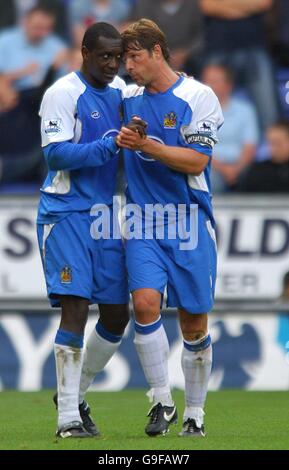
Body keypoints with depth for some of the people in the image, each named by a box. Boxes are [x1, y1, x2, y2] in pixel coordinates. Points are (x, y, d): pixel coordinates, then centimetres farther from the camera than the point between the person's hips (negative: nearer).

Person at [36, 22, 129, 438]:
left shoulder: (120, 90, 11)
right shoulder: (62, 94, -10)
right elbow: (56, 154, -17)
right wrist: (109, 145, -25)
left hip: (105, 216, 7)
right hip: (66, 214, -7)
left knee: (116, 316, 6)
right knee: (75, 308, -13)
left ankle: (76, 394, 25)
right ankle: (67, 418, -10)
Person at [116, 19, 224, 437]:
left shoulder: (198, 97, -5)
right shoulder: (127, 99, 9)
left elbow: (197, 161, -12)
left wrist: (146, 146, -20)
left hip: (189, 222, -3)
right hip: (142, 221, 3)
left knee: (194, 323, 3)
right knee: (145, 302, -18)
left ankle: (194, 413, 18)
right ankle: (162, 403, -8)